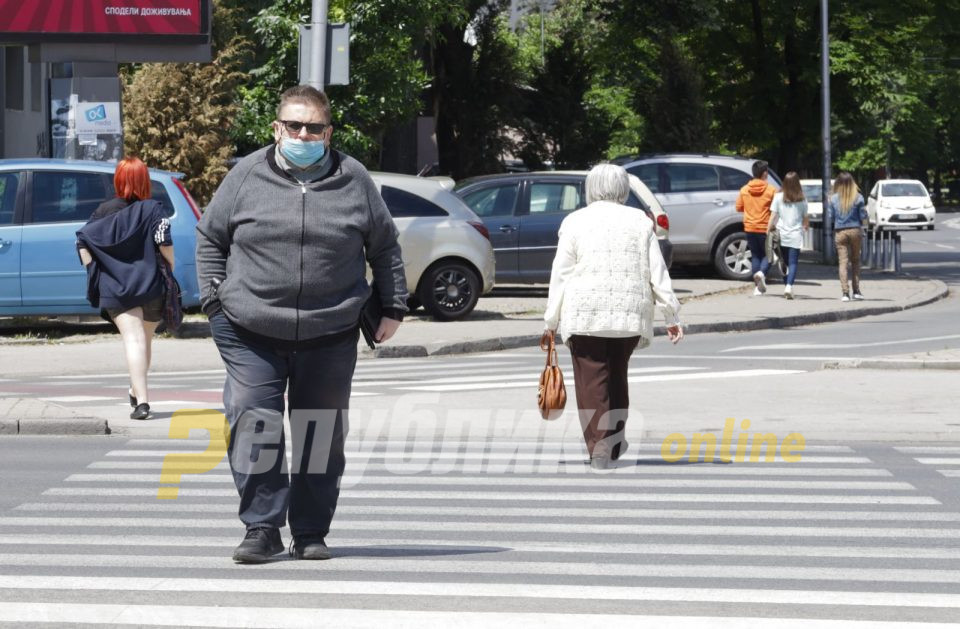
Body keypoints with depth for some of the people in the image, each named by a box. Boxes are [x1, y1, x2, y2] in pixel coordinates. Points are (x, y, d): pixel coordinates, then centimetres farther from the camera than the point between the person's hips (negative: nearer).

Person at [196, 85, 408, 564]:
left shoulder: (353, 180, 6)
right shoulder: (247, 175, 4)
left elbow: (385, 248, 15)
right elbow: (210, 238, 13)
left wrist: (393, 308, 10)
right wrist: (213, 300, 4)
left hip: (330, 336, 1)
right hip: (251, 333, -1)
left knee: (321, 436, 6)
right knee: (255, 428, -9)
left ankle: (310, 533, 16)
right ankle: (262, 528, -1)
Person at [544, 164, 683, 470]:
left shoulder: (575, 221, 2)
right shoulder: (639, 221, 7)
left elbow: (560, 275, 0)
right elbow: (657, 272, 3)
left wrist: (551, 320, 5)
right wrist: (672, 315, 7)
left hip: (584, 314, -3)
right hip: (629, 313, 3)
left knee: (592, 382, -1)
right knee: (617, 376, 17)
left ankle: (599, 448, -7)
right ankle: (614, 444, 23)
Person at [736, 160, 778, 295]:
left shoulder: (744, 190, 1)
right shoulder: (771, 190, -10)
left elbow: (739, 207, 7)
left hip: (749, 227, 3)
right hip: (765, 228, -3)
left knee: (755, 255, 11)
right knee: (767, 254, 9)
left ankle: (758, 286, 4)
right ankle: (761, 273, -21)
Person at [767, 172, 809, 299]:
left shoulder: (778, 197, -1)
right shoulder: (802, 199, -1)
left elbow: (773, 216, -3)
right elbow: (805, 218, 7)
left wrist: (768, 231, 2)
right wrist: (806, 226, 27)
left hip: (782, 235, 1)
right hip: (796, 235, -1)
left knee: (784, 262, 14)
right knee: (793, 263, -4)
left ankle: (786, 286, 16)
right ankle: (789, 286, -22)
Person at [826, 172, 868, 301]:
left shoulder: (833, 199, -2)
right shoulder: (858, 198, -3)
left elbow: (829, 218, 1)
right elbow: (863, 216, -1)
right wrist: (862, 228, 16)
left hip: (840, 232, -1)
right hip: (855, 231, 1)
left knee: (843, 262, -1)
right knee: (855, 261, 13)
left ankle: (845, 292, -9)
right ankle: (856, 291, 15)